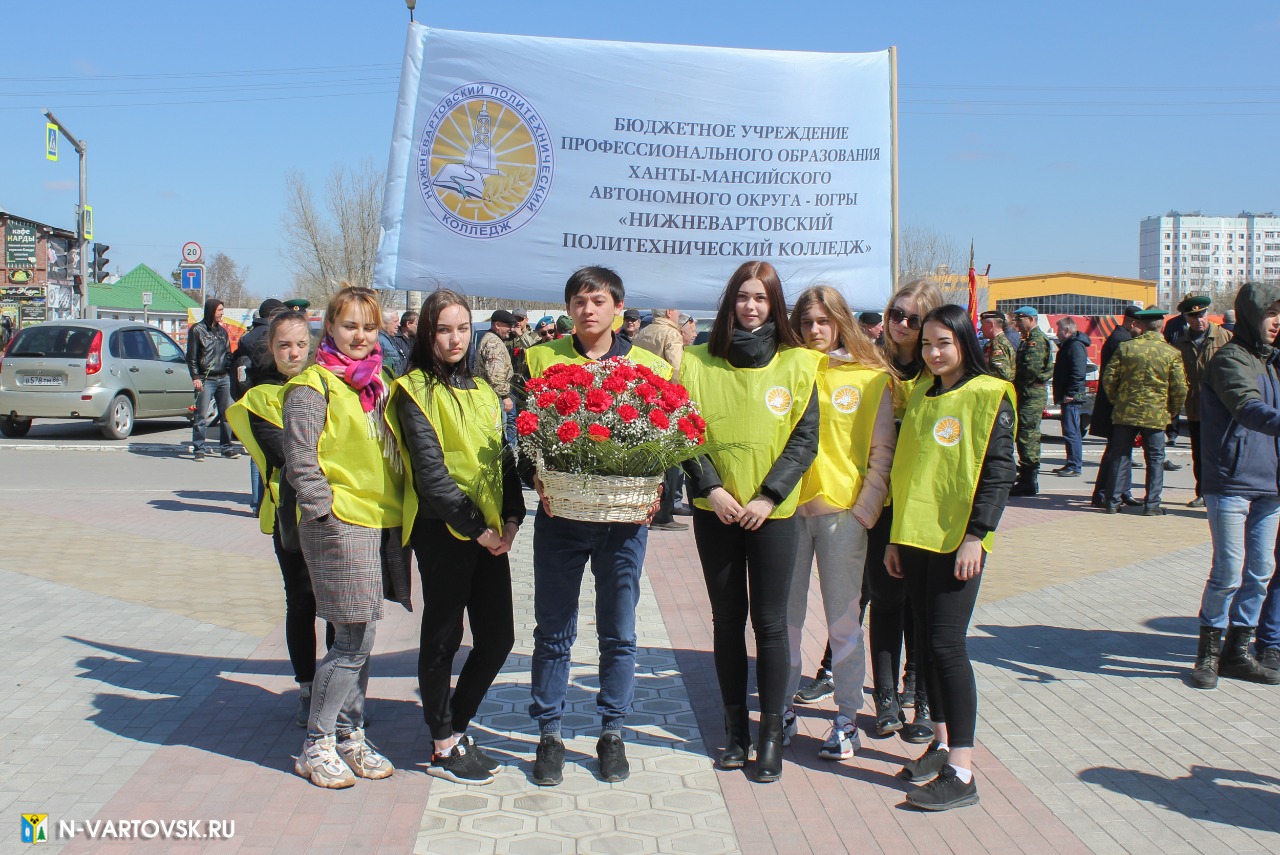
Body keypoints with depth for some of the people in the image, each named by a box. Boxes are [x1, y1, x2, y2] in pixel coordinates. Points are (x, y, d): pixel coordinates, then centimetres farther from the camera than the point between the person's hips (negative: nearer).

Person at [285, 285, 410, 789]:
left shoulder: (379, 380, 16)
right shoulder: (313, 385, -6)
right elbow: (300, 461, -10)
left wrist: (399, 507, 13)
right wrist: (328, 511, -15)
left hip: (385, 522, 7)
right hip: (340, 526, -7)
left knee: (359, 639, 13)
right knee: (353, 642, -4)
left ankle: (350, 736, 24)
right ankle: (316, 744, 10)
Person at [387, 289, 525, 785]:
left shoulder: (481, 390, 16)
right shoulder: (416, 390, -5)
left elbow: (502, 457, 13)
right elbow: (430, 469, -13)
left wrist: (511, 516, -1)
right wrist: (475, 527, -15)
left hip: (490, 531, 7)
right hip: (443, 530, -6)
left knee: (498, 636, 7)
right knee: (443, 637, 3)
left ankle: (456, 727, 25)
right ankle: (445, 748, 15)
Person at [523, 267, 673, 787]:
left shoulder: (650, 367, 5)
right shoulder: (542, 359, 6)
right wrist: (537, 478, -12)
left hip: (625, 516, 0)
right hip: (560, 513, 0)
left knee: (619, 632, 8)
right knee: (554, 631, 6)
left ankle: (612, 733, 22)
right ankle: (549, 734, 19)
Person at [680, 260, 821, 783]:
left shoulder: (797, 363, 1)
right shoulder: (700, 363, 3)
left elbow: (805, 439, -2)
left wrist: (769, 495, -12)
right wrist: (711, 488, -11)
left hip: (773, 511, -1)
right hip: (714, 510, 1)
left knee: (769, 622, 1)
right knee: (727, 620, 9)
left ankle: (771, 734, 12)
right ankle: (736, 728, 20)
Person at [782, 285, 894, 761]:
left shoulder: (871, 378, 2)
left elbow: (883, 451, 1)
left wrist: (866, 509, -6)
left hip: (842, 510, -2)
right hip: (789, 508, 2)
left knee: (843, 618, 3)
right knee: (785, 615, 8)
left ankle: (847, 718, 13)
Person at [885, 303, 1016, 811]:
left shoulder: (988, 395, -5)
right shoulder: (920, 396, 14)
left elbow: (998, 470, -10)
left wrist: (977, 535, -16)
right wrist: (896, 536, 15)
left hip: (958, 540, -6)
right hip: (916, 536, 6)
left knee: (947, 644, -9)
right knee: (930, 642, 11)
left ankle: (961, 774, -5)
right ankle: (942, 743, 23)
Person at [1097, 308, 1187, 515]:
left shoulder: (1125, 348, -1)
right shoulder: (1172, 353, -4)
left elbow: (1109, 379, -1)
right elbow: (1180, 389, -5)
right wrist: (1172, 411, 11)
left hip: (1125, 412, 1)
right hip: (1156, 415, -1)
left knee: (1119, 456, 9)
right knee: (1155, 459, 8)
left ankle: (1112, 501, 11)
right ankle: (1151, 504, 7)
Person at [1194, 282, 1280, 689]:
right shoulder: (1230, 359, -10)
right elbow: (1247, 408, -28)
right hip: (1231, 483, -8)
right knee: (1229, 571, -6)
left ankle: (1237, 651, 19)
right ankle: (1208, 652, 9)